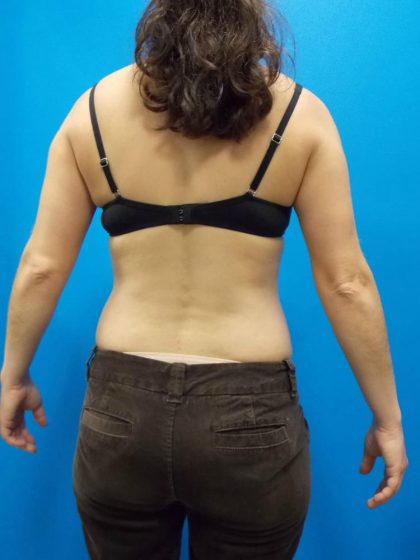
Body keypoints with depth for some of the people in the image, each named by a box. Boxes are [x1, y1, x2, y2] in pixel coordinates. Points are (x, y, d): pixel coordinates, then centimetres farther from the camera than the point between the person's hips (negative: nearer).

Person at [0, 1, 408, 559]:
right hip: (251, 412, -1)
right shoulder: (300, 114, -6)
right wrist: (388, 417, 5)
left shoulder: (94, 108, -1)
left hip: (122, 406, 2)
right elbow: (346, 283, -6)